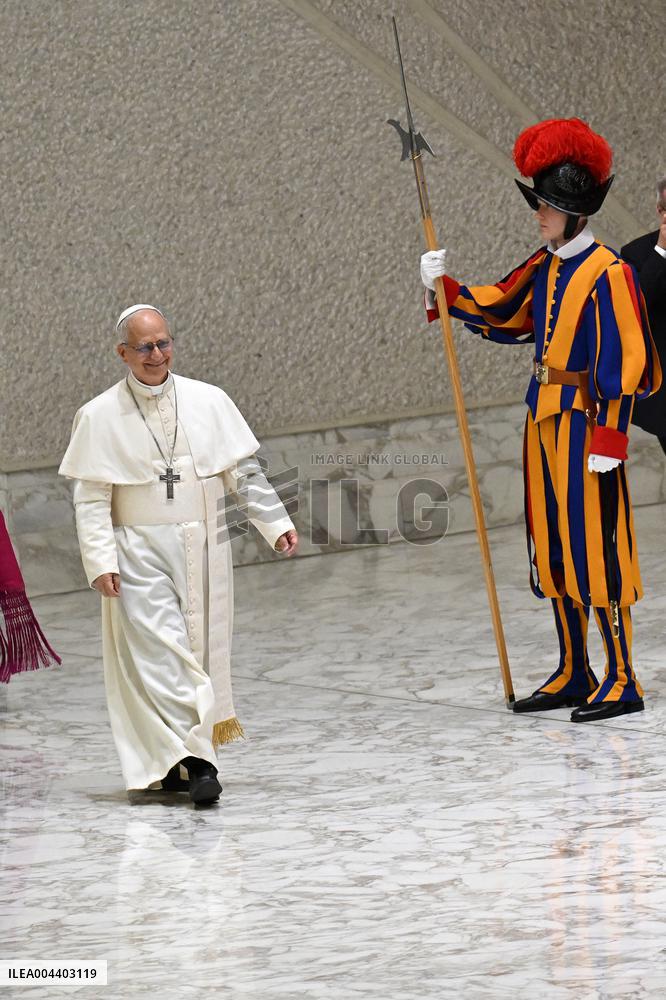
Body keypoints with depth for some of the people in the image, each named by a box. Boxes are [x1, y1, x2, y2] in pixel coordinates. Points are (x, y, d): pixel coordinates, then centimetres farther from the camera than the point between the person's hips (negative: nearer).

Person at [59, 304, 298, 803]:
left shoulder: (209, 402, 1)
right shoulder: (100, 416, -3)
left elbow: (245, 472, 7)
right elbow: (91, 498, -3)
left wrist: (276, 523, -1)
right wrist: (101, 561, -11)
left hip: (203, 548, 3)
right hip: (140, 552, -3)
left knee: (201, 650, 6)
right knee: (161, 652, -11)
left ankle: (173, 757, 19)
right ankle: (197, 762, -15)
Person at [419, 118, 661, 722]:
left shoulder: (606, 273, -14)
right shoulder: (544, 268, 10)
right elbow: (499, 314, 20)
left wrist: (609, 438, -19)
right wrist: (446, 288, 6)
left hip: (584, 420, -9)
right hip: (544, 417, 9)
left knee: (596, 546, -6)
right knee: (554, 547, 13)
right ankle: (574, 674, 22)